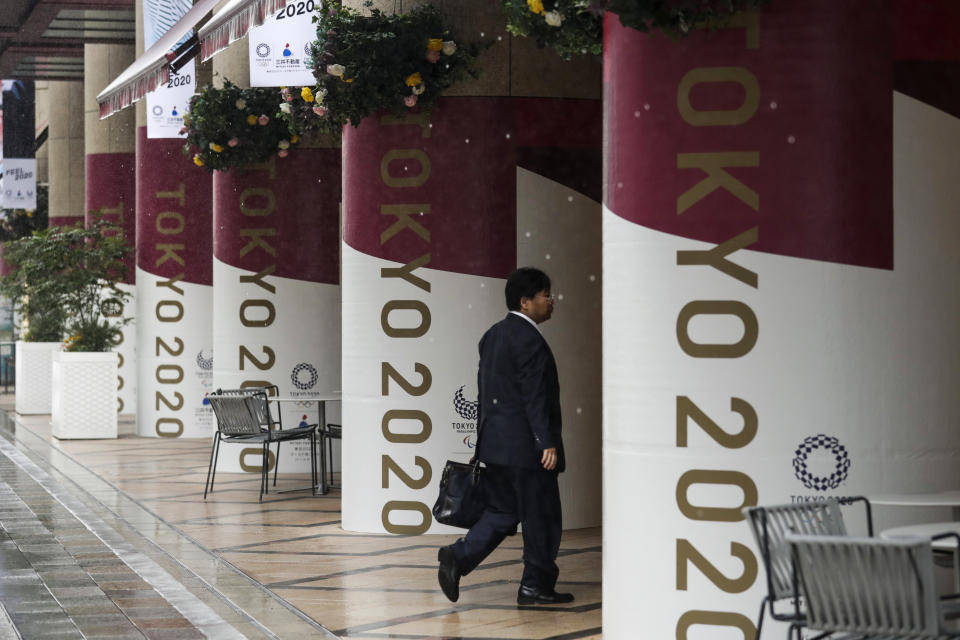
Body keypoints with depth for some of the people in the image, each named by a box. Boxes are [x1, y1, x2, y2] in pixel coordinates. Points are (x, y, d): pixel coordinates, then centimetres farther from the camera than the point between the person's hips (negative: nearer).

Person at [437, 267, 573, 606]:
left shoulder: (492, 335, 13)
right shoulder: (529, 339, -16)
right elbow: (535, 396, -20)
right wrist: (547, 443, -20)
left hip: (495, 442, 9)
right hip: (525, 445, -9)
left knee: (502, 512, 14)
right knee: (541, 517, 2)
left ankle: (457, 557, 0)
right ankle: (536, 586, 9)